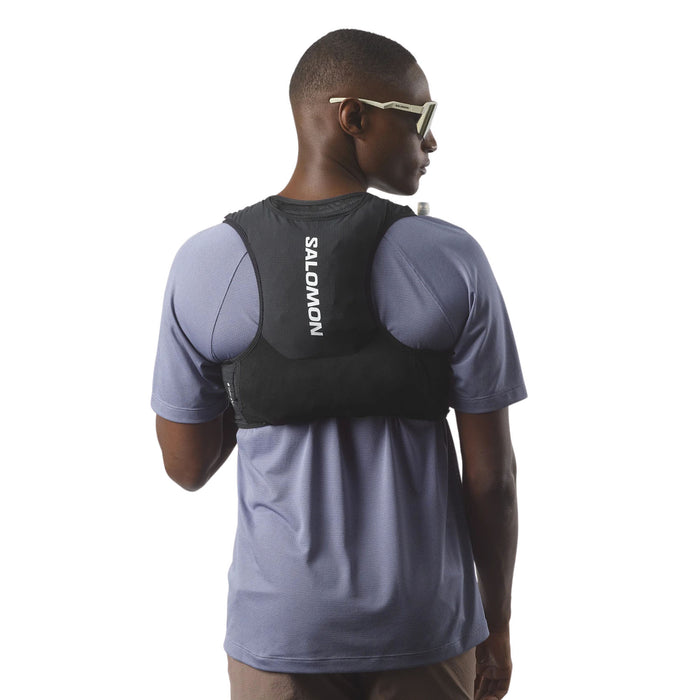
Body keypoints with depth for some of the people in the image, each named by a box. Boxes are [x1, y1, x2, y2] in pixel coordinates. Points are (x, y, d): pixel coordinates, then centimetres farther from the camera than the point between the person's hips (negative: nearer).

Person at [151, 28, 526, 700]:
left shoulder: (203, 265, -10)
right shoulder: (453, 261, -14)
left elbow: (186, 465, -1)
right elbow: (492, 473, -9)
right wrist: (497, 624, 5)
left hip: (278, 621, 1)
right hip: (426, 619, 0)